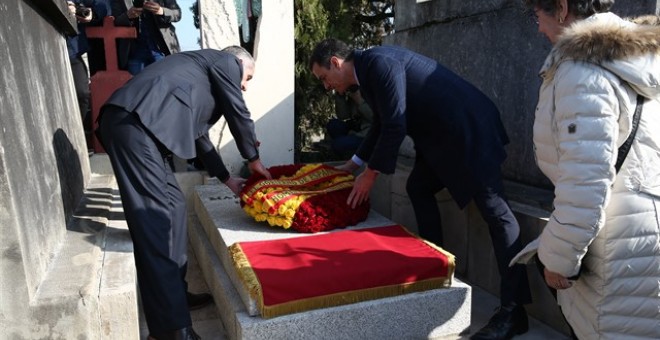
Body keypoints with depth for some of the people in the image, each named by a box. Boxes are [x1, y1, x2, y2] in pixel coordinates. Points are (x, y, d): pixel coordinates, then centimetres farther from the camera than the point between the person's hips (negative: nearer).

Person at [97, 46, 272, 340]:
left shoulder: (204, 70, 35)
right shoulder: (226, 61, 11)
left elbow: (198, 133, 36)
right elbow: (238, 114, 9)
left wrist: (227, 179, 38)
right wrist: (254, 159, 24)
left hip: (138, 124, 10)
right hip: (135, 121, -10)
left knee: (173, 206, 13)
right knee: (156, 217, -13)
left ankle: (175, 293, 23)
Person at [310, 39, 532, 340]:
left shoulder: (379, 63, -18)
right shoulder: (367, 71, 12)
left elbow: (395, 127, -20)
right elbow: (381, 126, 22)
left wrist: (370, 174, -9)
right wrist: (351, 165, 26)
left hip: (468, 128, -10)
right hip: (442, 134, 10)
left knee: (493, 209, -9)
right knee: (418, 187, 15)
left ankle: (513, 310, -4)